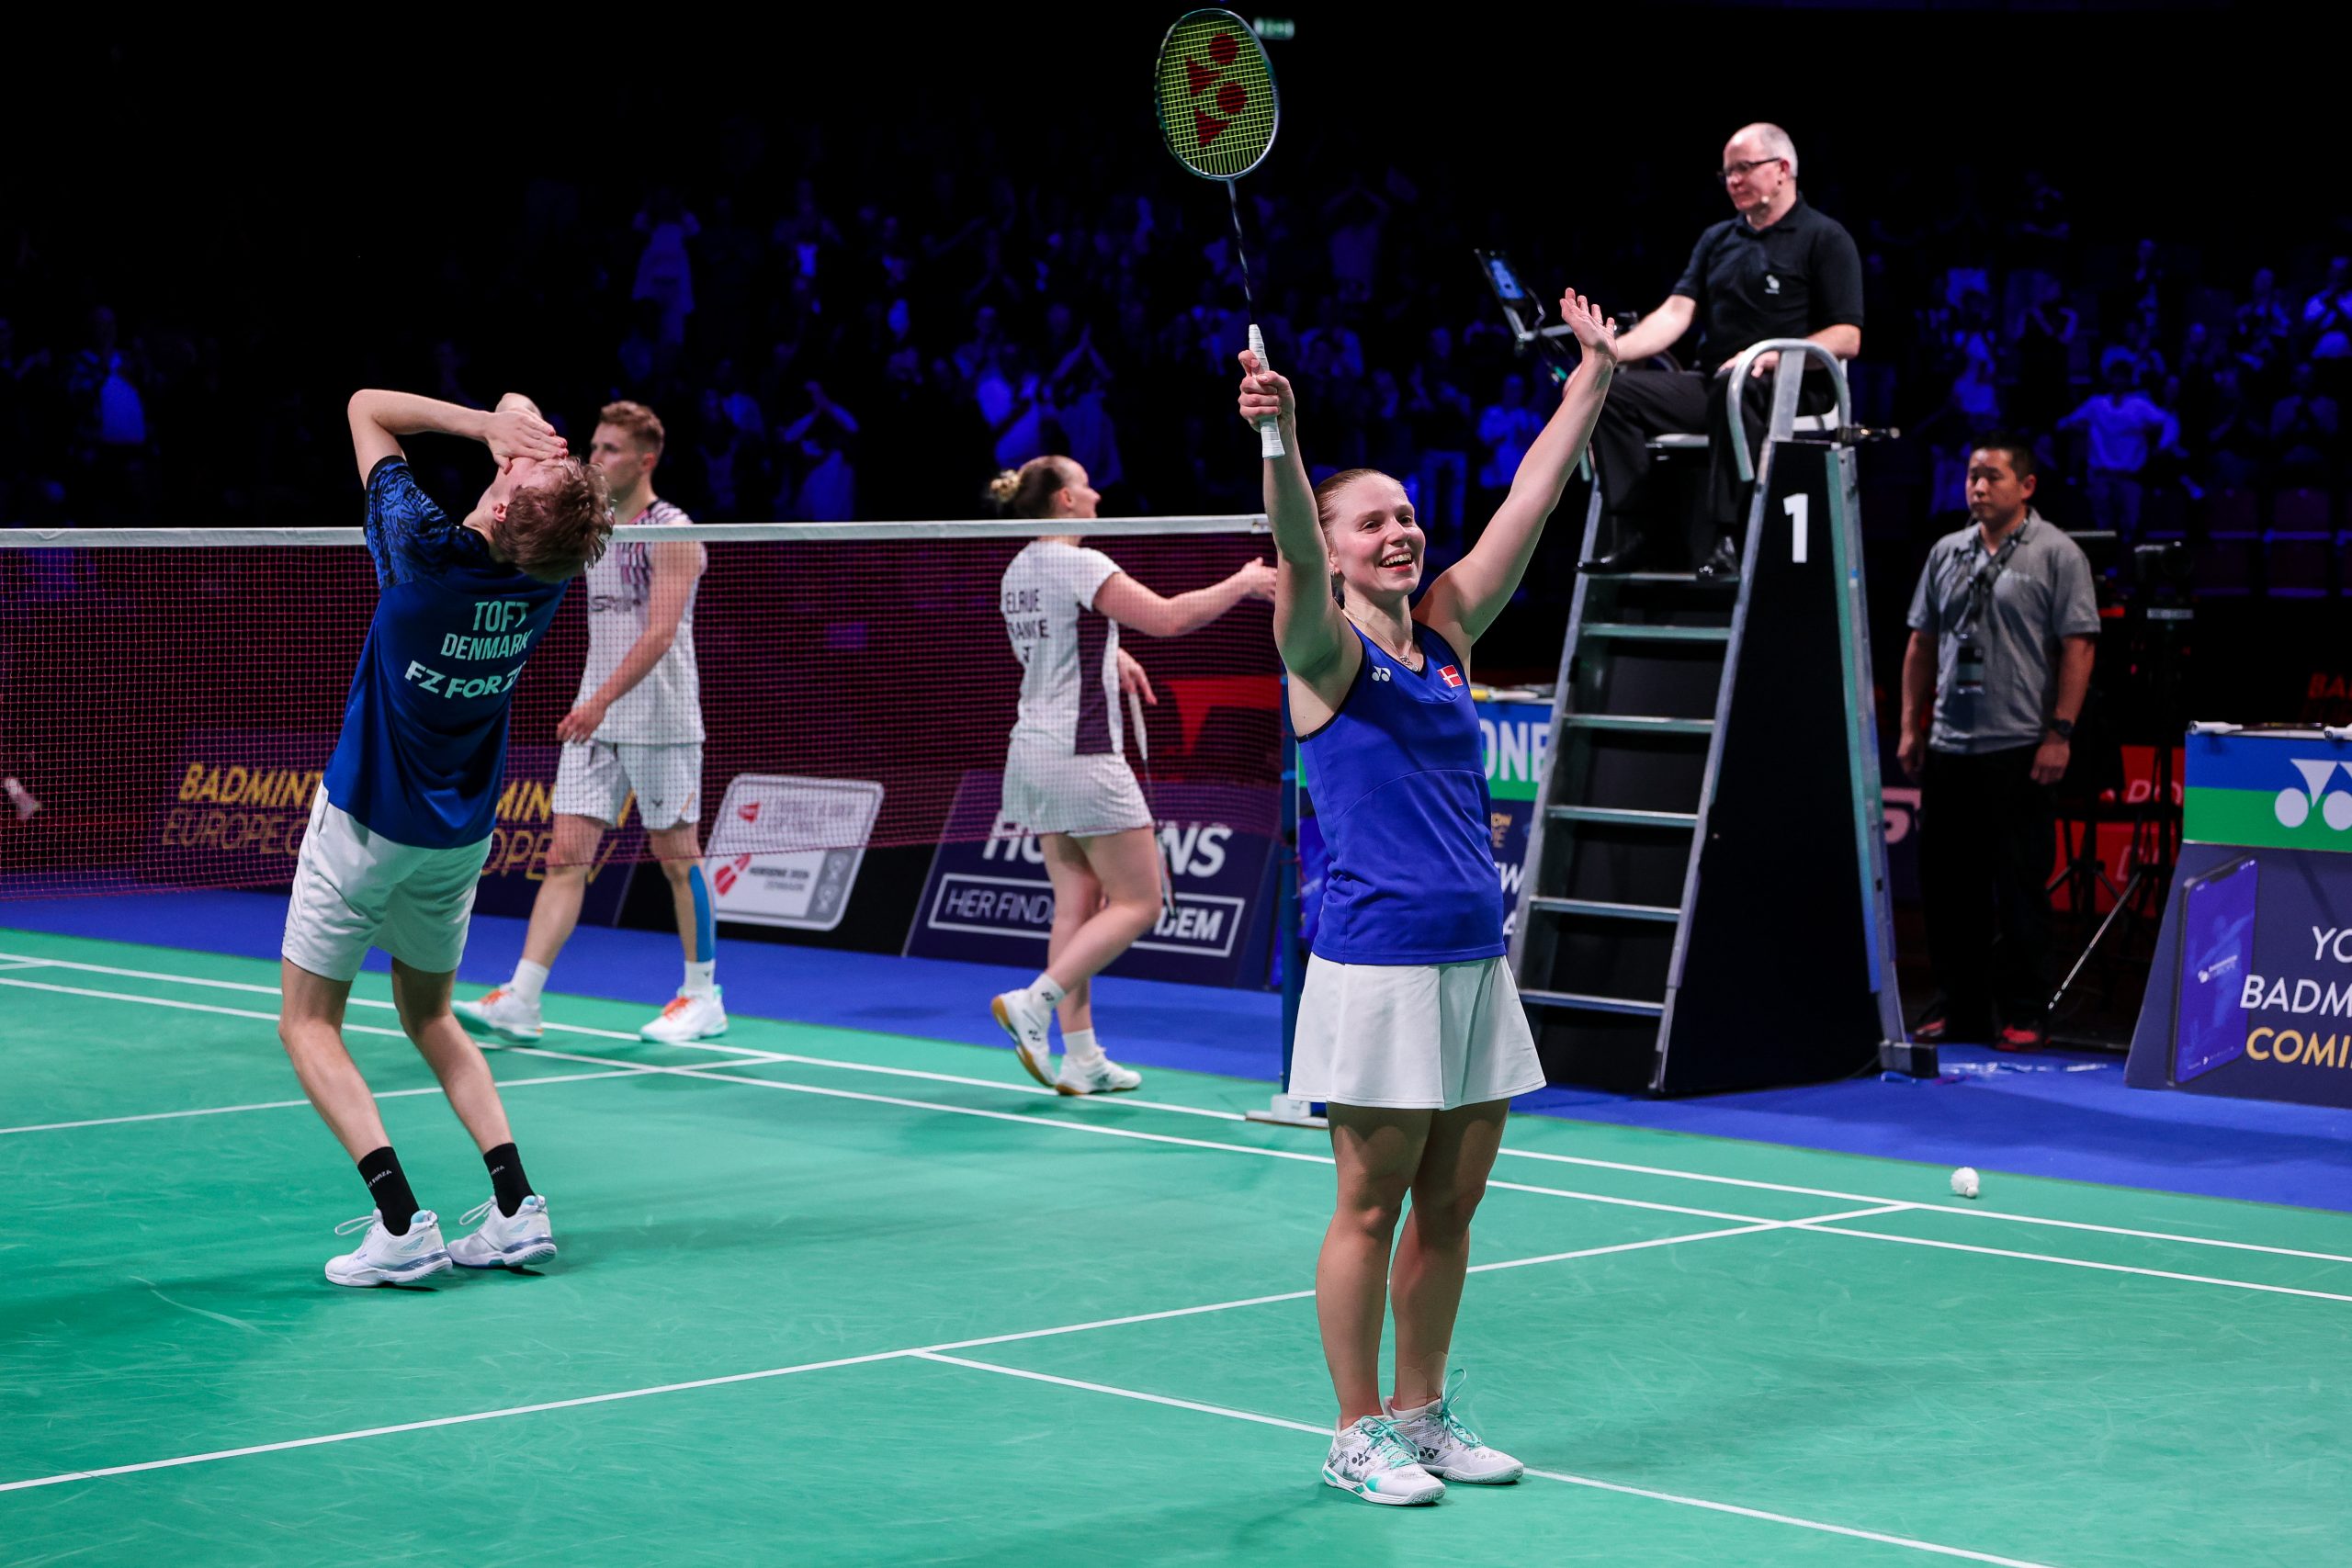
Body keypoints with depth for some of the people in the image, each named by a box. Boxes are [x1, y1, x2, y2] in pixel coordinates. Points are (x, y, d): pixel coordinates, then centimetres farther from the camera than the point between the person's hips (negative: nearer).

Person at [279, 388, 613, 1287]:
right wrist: (514, 423, -18)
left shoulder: (427, 550, -27)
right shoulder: (551, 573, -12)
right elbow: (523, 419, 6)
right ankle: (515, 1206, 8)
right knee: (430, 1016, 22)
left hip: (366, 821, -5)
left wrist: (492, 424, -22)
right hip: (463, 832, 5)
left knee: (309, 1024, 6)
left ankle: (401, 1223, -10)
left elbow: (368, 405, -13)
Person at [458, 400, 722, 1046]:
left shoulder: (672, 533, -10)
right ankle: (521, 1000, -6)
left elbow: (660, 632, -21)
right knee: (566, 856, -1)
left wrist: (601, 700, -30)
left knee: (677, 856, 2)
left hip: (661, 724, -7)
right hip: (595, 722, 7)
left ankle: (703, 998, 14)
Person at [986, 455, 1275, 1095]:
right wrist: (1239, 585, -8)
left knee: (1078, 904, 9)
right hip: (1083, 755, -9)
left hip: (1031, 750, 9)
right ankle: (1033, 1003, -12)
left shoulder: (1019, 570, 13)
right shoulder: (1079, 564, -15)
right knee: (1137, 903, -2)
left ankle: (1081, 1056, 6)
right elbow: (1168, 618, -20)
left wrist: (1111, 654, 24)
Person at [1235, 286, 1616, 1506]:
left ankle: (1422, 1413, 22)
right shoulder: (1324, 651, -5)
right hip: (1377, 959, -7)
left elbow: (1532, 498, 13)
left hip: (1474, 958, 7)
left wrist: (1594, 369, 12)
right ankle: (1358, 1433, 9)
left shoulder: (1444, 632, 12)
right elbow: (1295, 551, -26)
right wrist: (1280, 437, -43)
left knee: (1449, 1206, 11)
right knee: (1371, 1207, 0)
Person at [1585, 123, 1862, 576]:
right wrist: (1609, 352, -9)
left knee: (1733, 386, -40)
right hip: (1713, 382, 7)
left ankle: (1730, 539, -41)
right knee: (1615, 392, -14)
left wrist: (1777, 355, -22)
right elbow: (1676, 313, 9)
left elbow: (1847, 338, -7)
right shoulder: (1717, 240, 20)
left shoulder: (1825, 238, 1)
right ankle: (1629, 534, -20)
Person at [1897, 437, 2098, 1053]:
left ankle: (2024, 1016, 4)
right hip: (1949, 748, 6)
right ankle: (1960, 1007, 18)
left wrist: (2059, 733, -13)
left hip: (2020, 749, -6)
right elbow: (1921, 643, 17)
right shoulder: (1947, 553, 14)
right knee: (1947, 883, 8)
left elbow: (2078, 648, -7)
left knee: (2020, 887, -3)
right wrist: (1912, 727, 11)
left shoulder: (2057, 555, -2)